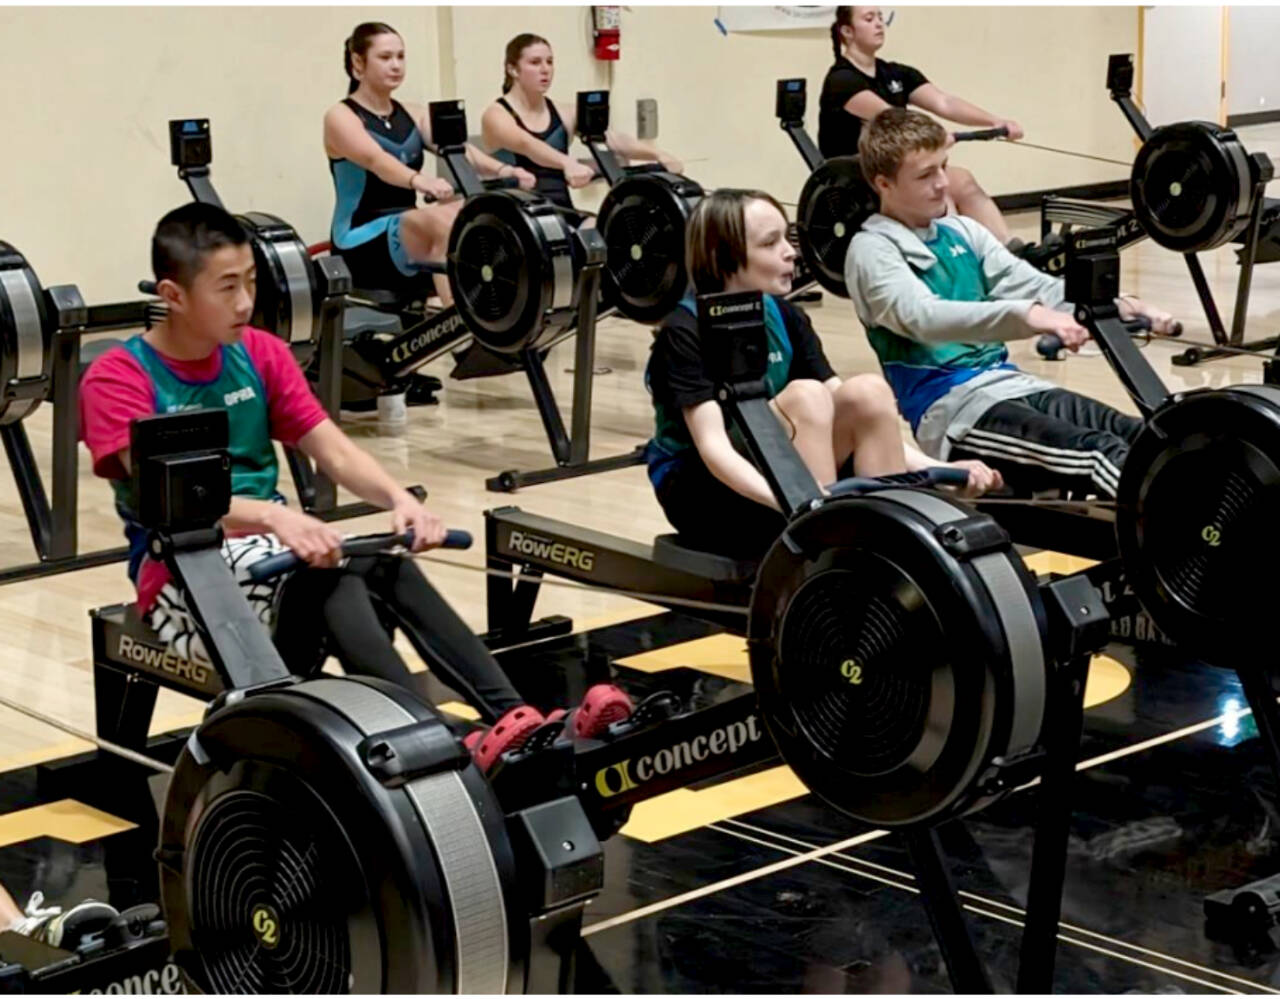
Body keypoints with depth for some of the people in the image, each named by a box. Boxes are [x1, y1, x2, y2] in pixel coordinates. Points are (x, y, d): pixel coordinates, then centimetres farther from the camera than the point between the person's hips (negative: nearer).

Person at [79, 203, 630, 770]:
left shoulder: (261, 354, 7)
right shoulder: (117, 380, -9)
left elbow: (336, 454, 0)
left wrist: (398, 497, -21)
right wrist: (275, 516, -40)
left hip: (273, 552, 5)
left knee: (388, 564, -26)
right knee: (329, 575, -33)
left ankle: (511, 719, -40)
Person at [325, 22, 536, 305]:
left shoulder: (413, 115, 13)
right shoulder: (341, 117, -6)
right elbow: (376, 160, -27)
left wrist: (502, 170, -25)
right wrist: (419, 181, -48)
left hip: (409, 237, 7)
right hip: (361, 244, -7)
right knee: (445, 218, -34)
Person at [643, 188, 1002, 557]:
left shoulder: (785, 318, 1)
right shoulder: (686, 333, -18)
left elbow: (866, 415, -2)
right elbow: (712, 445, -30)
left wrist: (934, 470, -17)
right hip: (699, 491, -6)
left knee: (869, 392, -17)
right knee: (804, 397, -30)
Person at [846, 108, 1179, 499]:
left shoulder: (961, 231, 18)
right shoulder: (872, 250, -5)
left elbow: (1036, 287, 14)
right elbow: (923, 317, -24)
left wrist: (1116, 306, -4)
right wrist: (1027, 316, -38)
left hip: (1010, 383, 7)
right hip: (948, 408, -7)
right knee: (1097, 452, -30)